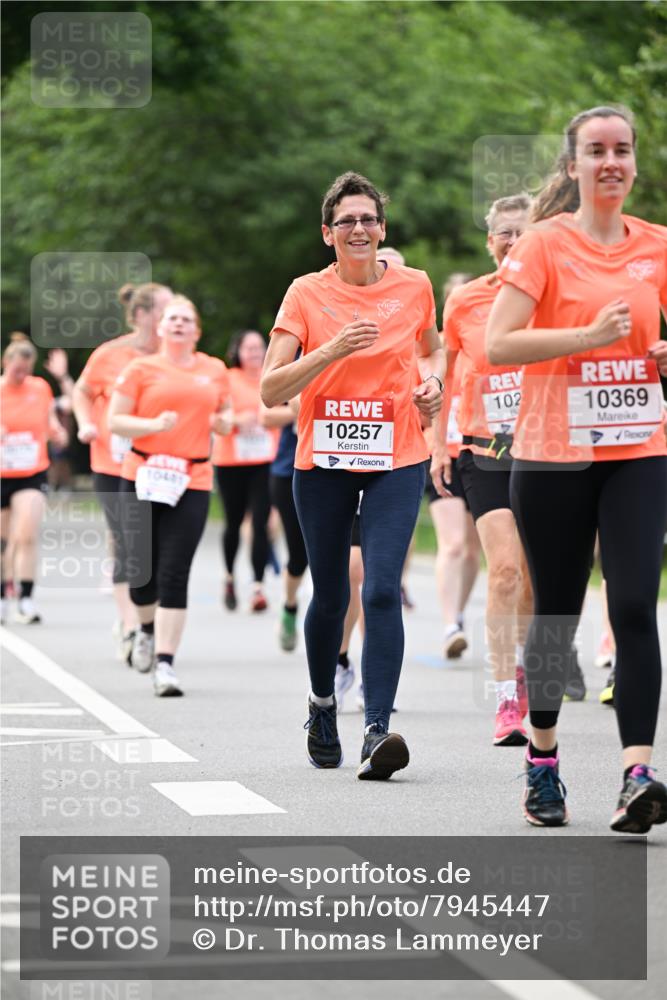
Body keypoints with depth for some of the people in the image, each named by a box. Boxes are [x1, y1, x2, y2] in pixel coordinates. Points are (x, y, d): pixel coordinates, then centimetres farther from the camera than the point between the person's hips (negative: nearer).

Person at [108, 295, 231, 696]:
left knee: (174, 574, -8)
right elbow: (115, 421, 2)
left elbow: (224, 414, 26)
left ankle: (166, 663, -7)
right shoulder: (142, 369, 4)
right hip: (143, 479, -1)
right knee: (141, 571, -2)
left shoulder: (216, 371, 11)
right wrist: (154, 425, -14)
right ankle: (148, 630, 32)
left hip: (192, 482, 1)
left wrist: (223, 421, 3)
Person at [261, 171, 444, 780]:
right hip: (323, 461, 0)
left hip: (397, 460, 0)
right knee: (330, 595, 10)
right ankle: (322, 703, 37)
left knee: (382, 589, -16)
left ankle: (378, 729, -20)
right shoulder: (307, 294, -3)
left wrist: (432, 378, 3)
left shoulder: (413, 286, 2)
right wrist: (333, 350, -22)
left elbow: (433, 347, 25)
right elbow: (271, 391, -10)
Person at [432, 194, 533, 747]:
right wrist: (438, 443, 13)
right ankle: (506, 701, -15)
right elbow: (443, 372, 15)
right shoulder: (465, 301, 1)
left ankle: (521, 663, 34)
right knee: (505, 568, -16)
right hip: (485, 450, -1)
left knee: (533, 579, 6)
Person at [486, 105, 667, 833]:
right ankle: (542, 759, 26)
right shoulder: (545, 244, -3)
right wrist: (592, 334, -20)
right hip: (553, 453, -2)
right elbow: (498, 344, -12)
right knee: (556, 610, 7)